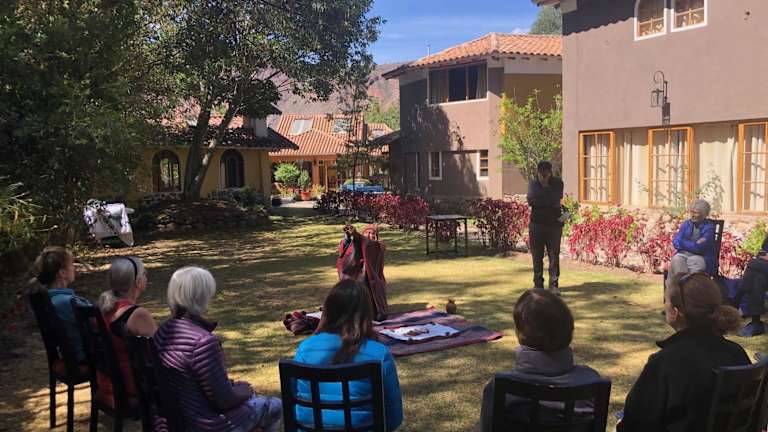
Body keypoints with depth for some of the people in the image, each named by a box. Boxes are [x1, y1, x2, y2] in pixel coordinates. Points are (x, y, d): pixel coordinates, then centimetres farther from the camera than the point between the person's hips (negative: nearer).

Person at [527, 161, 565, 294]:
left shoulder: (557, 183, 1)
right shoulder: (533, 183, 5)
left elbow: (556, 199, -16)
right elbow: (530, 200, -12)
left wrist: (546, 188, -9)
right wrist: (550, 203, -12)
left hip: (553, 224, -1)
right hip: (536, 224, 2)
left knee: (554, 255, -4)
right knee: (537, 256, 6)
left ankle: (554, 284, 1)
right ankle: (538, 284, 14)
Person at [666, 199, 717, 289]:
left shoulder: (709, 227, -2)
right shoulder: (686, 224, 14)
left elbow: (698, 248, -13)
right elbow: (676, 242, 3)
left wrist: (682, 243, -1)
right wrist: (693, 244, -11)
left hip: (702, 258, -3)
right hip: (683, 255, 3)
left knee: (693, 262, -37)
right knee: (676, 260, -31)